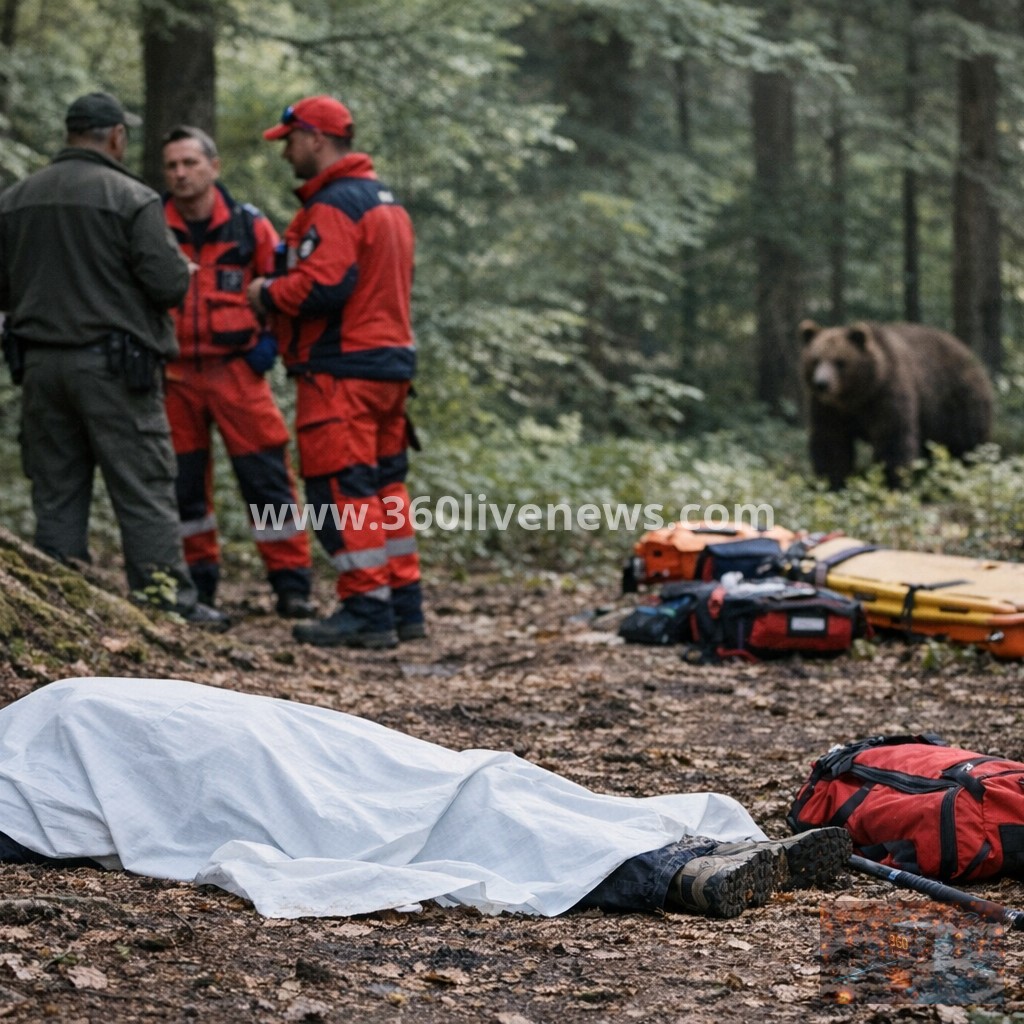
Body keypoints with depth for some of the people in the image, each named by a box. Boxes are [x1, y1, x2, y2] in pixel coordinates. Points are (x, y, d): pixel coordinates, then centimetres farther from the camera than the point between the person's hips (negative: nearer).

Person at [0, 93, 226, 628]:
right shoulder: (131, 198, -9)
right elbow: (168, 283, -14)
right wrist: (181, 267, 8)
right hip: (112, 364, -5)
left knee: (56, 493, 9)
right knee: (145, 489, -1)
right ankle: (167, 599, -2)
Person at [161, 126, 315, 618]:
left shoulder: (249, 226, 1)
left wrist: (271, 337, 1)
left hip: (237, 369, -1)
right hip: (174, 373, 2)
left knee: (267, 476, -3)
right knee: (183, 481, 7)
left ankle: (291, 582, 2)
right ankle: (197, 583, 19)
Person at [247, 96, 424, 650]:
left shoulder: (333, 205, -14)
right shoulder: (385, 200, 18)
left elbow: (321, 286, -24)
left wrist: (267, 293, -6)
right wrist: (282, 285, 16)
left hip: (341, 371, -10)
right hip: (390, 362, 10)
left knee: (342, 491, -7)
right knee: (384, 485, 14)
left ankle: (366, 611, -7)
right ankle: (404, 605, 17)